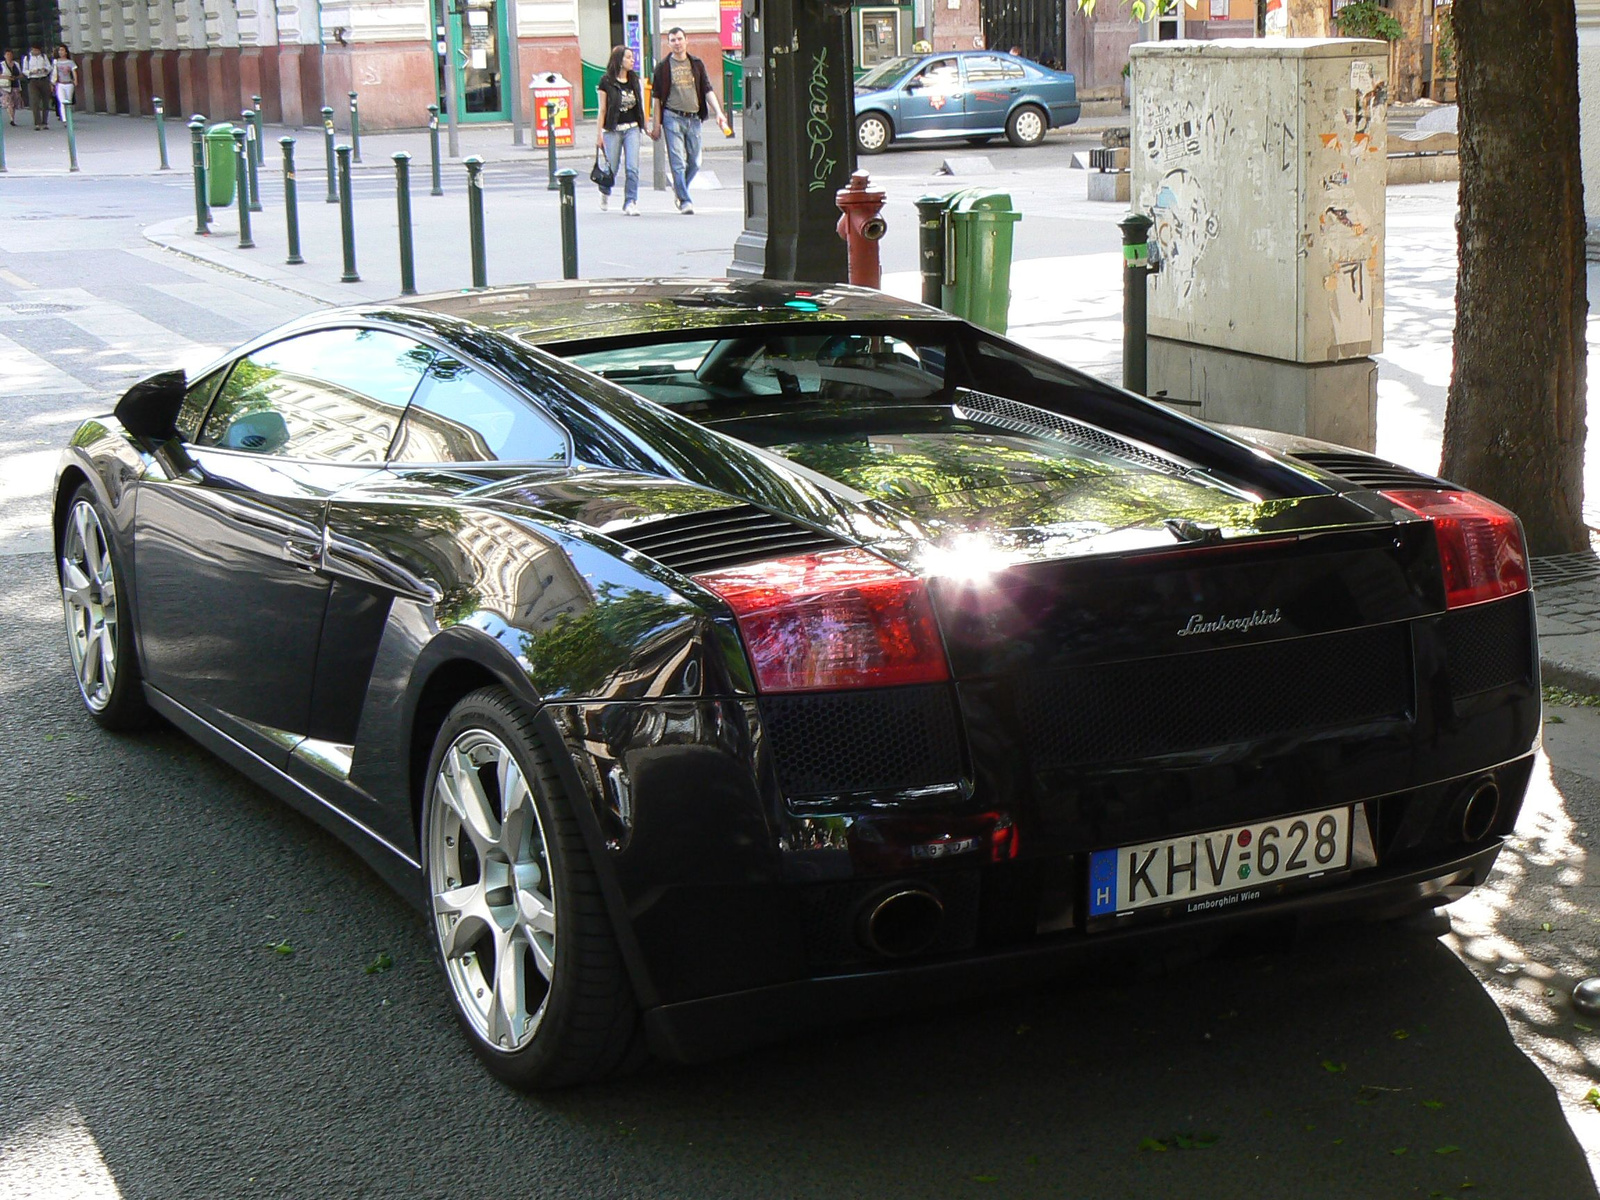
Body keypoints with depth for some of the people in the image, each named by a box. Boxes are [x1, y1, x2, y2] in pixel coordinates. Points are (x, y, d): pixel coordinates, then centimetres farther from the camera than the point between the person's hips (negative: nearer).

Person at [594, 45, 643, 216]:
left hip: (632, 129, 3)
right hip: (613, 130, -3)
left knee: (632, 168, -10)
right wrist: (599, 134, -3)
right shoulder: (606, 81, -4)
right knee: (612, 168, 5)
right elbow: (602, 110, -2)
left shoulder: (634, 80, 8)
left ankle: (630, 203, -7)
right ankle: (605, 192, 37)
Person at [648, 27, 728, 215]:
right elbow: (657, 97, 4)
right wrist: (657, 124, -1)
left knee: (694, 162, 8)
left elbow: (707, 90, 8)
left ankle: (679, 191, 30)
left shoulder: (697, 64, 10)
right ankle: (684, 200, -6)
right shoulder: (663, 67, 3)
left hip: (694, 118, 3)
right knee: (678, 162, -8)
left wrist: (718, 113, -5)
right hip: (673, 117, -3)